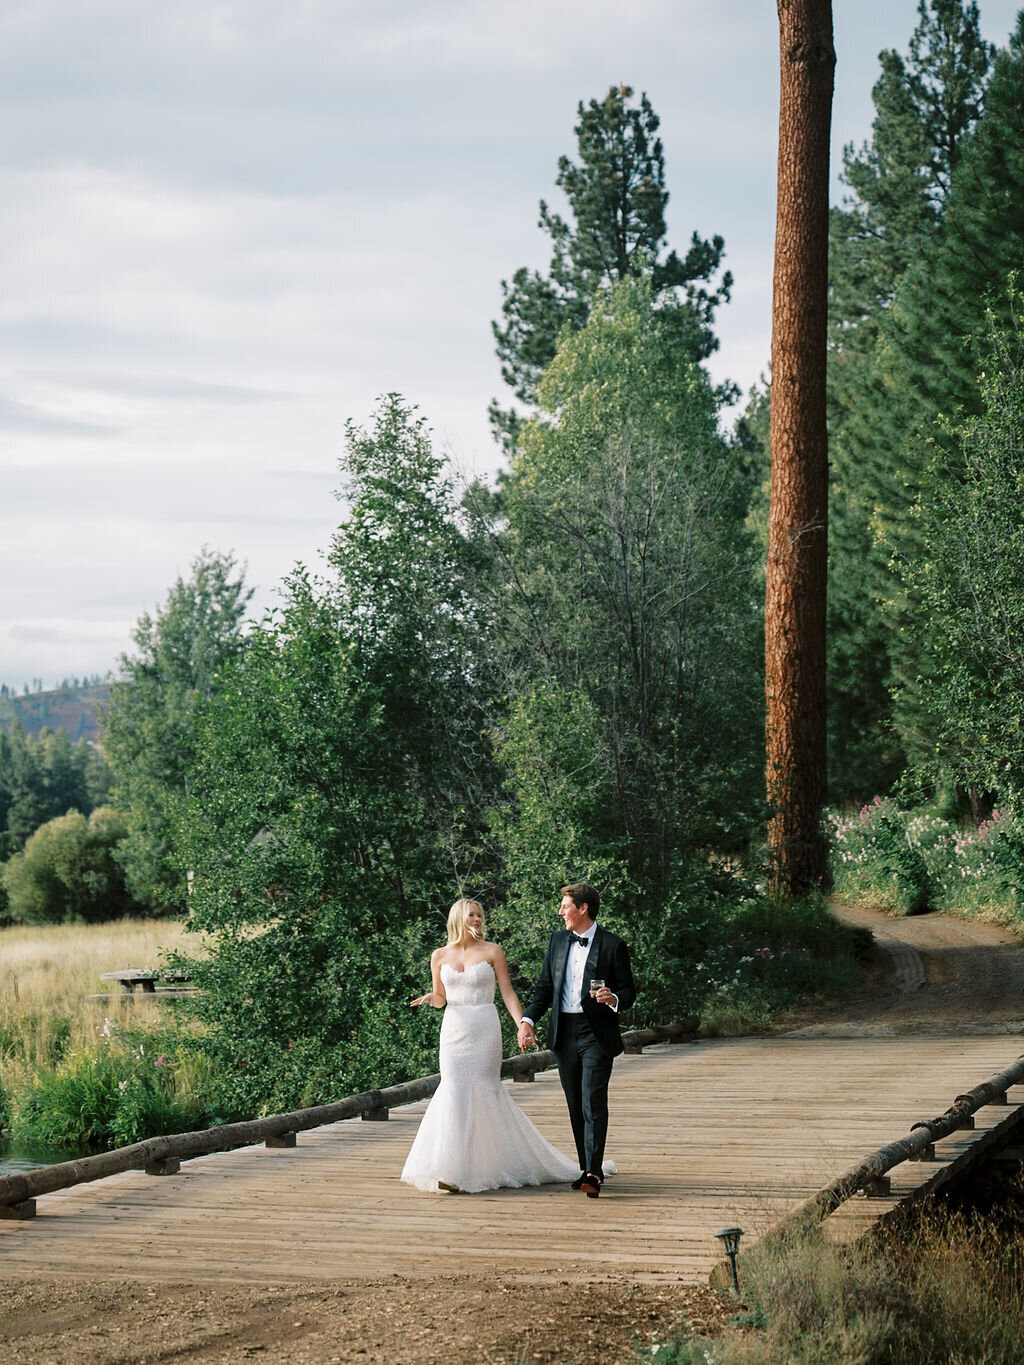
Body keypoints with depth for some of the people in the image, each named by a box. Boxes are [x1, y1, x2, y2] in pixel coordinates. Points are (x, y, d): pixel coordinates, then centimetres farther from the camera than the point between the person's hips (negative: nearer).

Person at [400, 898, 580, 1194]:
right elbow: (440, 999, 15)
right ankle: (456, 1169, 1)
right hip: (454, 1029, 2)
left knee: (481, 1091, -3)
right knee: (455, 1091, -4)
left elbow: (508, 993, -1)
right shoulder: (440, 956, 8)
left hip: (485, 1028, -2)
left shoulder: (492, 952, 1)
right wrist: (429, 998, -9)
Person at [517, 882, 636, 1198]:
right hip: (564, 1034, 5)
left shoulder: (613, 945, -3)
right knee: (575, 1106, 9)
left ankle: (593, 1174, -15)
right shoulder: (557, 941, 12)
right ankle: (587, 1168, 17)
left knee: (594, 1103, -12)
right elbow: (545, 988, 14)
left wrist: (613, 999, -23)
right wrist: (528, 1020, 0)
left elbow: (629, 991, 0)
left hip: (596, 1035, -5)